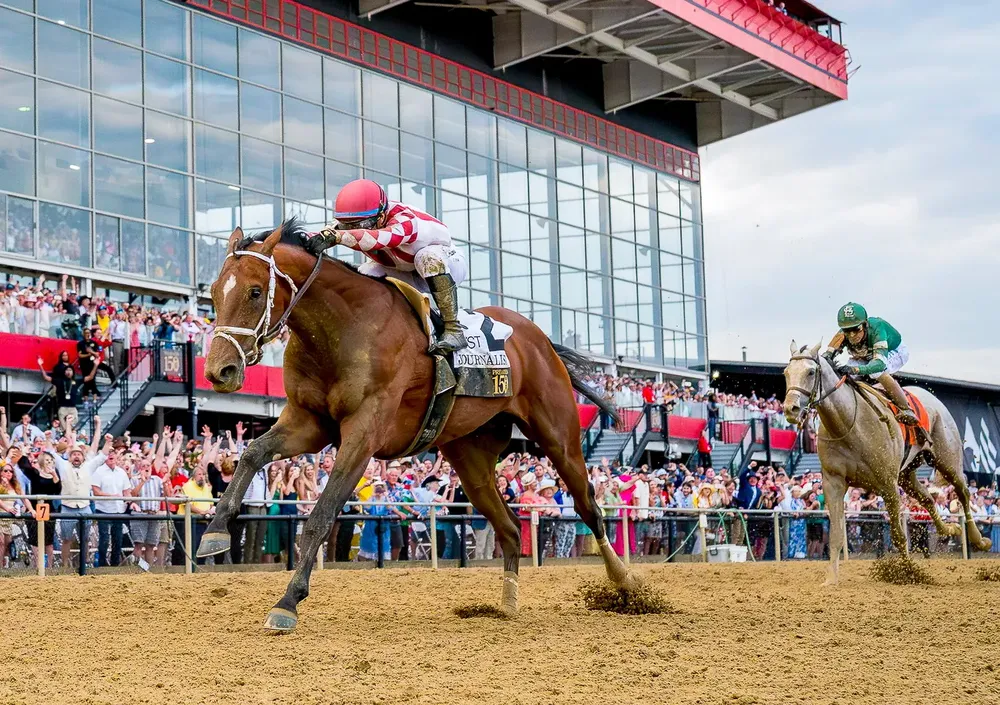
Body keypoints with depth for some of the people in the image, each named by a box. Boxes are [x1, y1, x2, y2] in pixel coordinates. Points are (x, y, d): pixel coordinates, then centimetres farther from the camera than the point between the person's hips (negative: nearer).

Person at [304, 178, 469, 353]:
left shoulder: (404, 219, -39)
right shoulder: (364, 220, -17)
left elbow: (378, 237, -61)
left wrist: (335, 236, -73)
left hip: (450, 265, -6)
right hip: (405, 273, 7)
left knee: (429, 257, -40)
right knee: (364, 275, -17)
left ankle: (453, 330, -35)